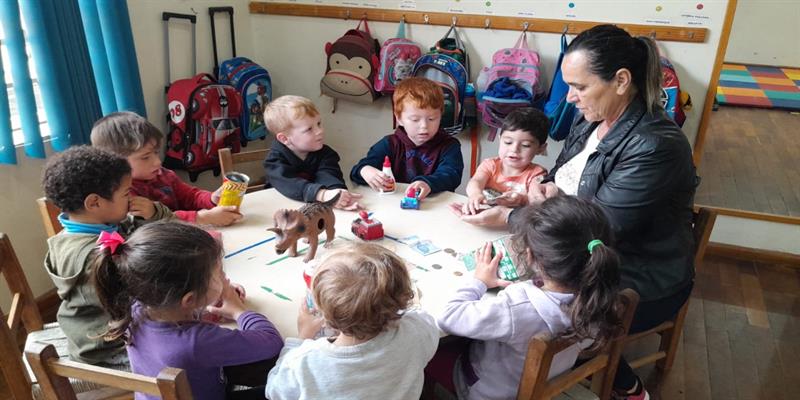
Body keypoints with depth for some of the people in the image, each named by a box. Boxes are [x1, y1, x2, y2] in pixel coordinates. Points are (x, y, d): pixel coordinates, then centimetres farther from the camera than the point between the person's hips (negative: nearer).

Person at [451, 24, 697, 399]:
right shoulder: (591, 117, -4)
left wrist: (508, 218, -22)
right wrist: (547, 188, -12)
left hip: (638, 281, -8)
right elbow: (565, 172, 13)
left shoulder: (654, 147, -29)